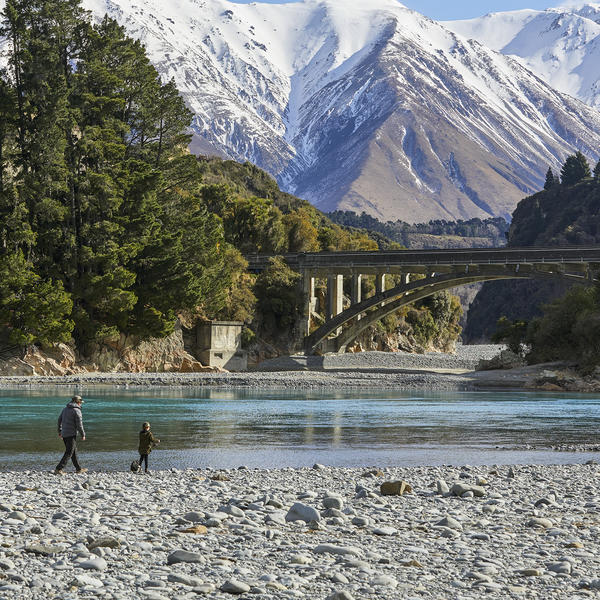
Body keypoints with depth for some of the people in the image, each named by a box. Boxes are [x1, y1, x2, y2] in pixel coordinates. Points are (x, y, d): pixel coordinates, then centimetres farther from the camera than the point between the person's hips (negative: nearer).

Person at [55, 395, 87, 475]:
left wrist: (60, 431, 27)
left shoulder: (65, 409, 13)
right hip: (71, 434, -9)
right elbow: (79, 424, -15)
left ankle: (79, 469, 24)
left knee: (74, 451, 17)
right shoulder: (76, 411, -12)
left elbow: (59, 420, 19)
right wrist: (83, 435, -5)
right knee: (69, 453, -6)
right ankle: (59, 469, -13)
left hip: (64, 434, 9)